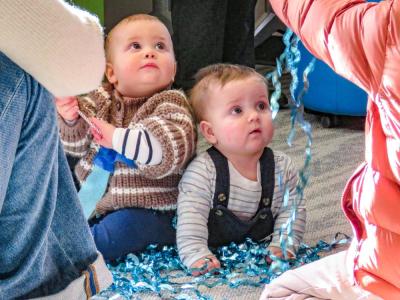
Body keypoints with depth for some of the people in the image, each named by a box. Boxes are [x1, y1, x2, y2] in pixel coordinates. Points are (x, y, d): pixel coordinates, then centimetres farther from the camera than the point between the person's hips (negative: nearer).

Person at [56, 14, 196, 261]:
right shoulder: (101, 100, 5)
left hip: (147, 210, -6)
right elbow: (78, 144, 8)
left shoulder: (170, 104, -9)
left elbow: (173, 148, -28)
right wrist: (70, 119, -15)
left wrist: (118, 138, -33)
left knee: (122, 226, -32)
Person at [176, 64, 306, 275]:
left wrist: (283, 245, -16)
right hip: (215, 253, -3)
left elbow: (292, 209, -2)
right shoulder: (203, 171, -20)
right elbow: (191, 217, -24)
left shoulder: (282, 167, -7)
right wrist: (197, 256, -36)